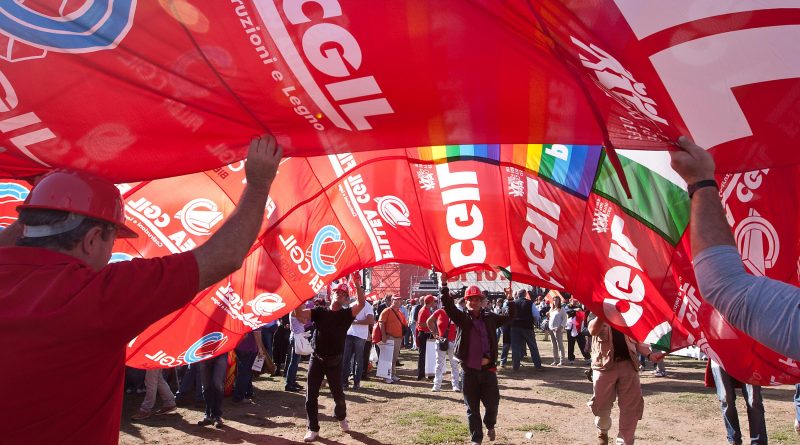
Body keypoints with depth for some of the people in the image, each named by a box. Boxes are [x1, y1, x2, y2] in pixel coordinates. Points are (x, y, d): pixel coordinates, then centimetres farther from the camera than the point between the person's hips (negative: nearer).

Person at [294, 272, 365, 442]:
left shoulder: (346, 314, -2)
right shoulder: (320, 311, 2)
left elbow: (361, 303, -19)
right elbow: (299, 313, -10)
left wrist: (357, 285, -31)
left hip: (334, 361, -1)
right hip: (316, 358, 1)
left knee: (338, 394, 11)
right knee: (311, 395, 1)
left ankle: (341, 418, 40)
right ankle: (313, 428, 15)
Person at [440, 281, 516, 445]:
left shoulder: (490, 318, 8)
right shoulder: (462, 318, 0)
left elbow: (510, 316, 15)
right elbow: (447, 305, -13)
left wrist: (510, 299, 2)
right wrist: (444, 284, -23)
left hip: (488, 369, 2)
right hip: (469, 370, -1)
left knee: (492, 403, 5)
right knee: (472, 407, 8)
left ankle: (490, 425, 37)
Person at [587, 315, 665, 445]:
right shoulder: (598, 319, 7)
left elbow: (636, 341, 14)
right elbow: (593, 330, -17)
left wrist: (649, 354, -5)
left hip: (628, 364, 3)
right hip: (605, 365, -3)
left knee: (632, 406, 1)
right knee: (601, 405, 4)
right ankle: (602, 430, 33)